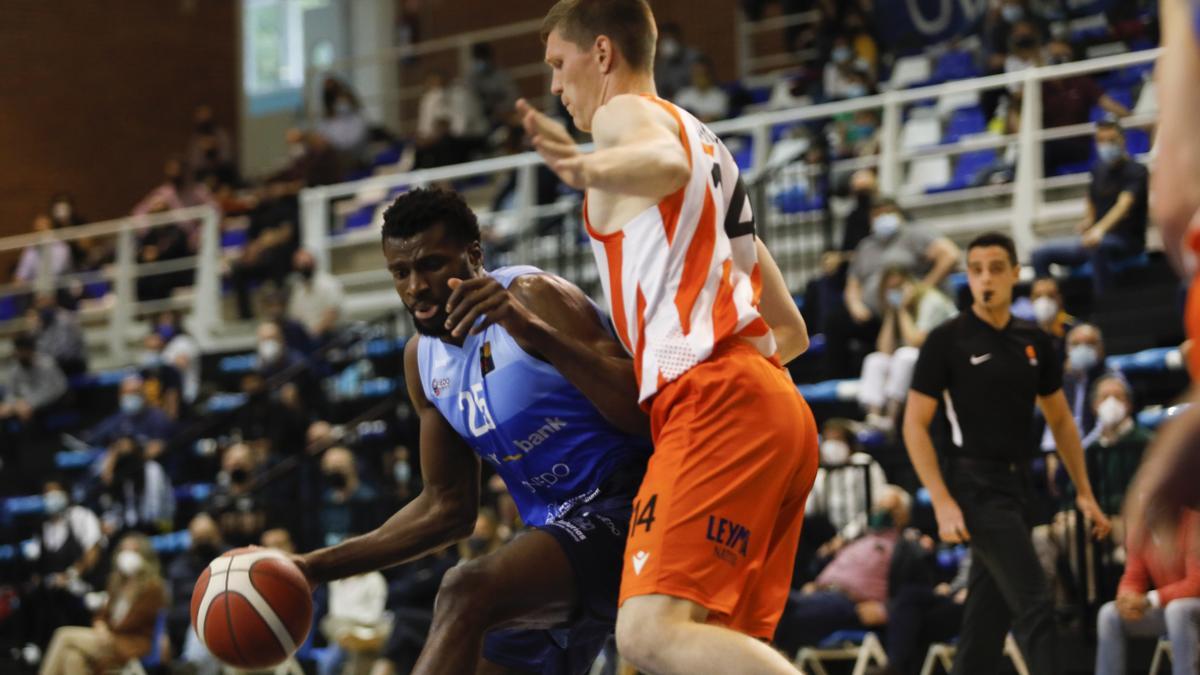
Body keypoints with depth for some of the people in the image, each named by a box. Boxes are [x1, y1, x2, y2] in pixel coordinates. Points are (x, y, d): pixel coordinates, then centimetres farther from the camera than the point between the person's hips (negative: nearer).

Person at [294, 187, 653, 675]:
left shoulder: (532, 297, -13)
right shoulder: (422, 359, 9)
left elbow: (642, 413, -26)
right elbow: (447, 508, 16)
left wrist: (532, 329, -37)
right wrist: (317, 567, 9)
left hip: (623, 506, -9)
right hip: (556, 526, 9)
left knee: (468, 592, -31)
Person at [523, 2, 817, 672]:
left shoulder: (625, 113, 5)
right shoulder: (713, 148, 32)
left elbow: (668, 165, -24)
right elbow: (791, 330, 32)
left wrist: (591, 171, -44)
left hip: (716, 402, -10)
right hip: (780, 411, 10)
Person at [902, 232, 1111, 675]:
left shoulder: (1034, 342, 10)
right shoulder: (946, 340, -6)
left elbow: (1060, 421, 18)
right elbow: (915, 425, -8)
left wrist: (1084, 492, 12)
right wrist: (942, 503, -16)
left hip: (1016, 487, 6)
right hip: (974, 487, -6)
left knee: (987, 618, 8)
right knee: (1034, 606, -13)